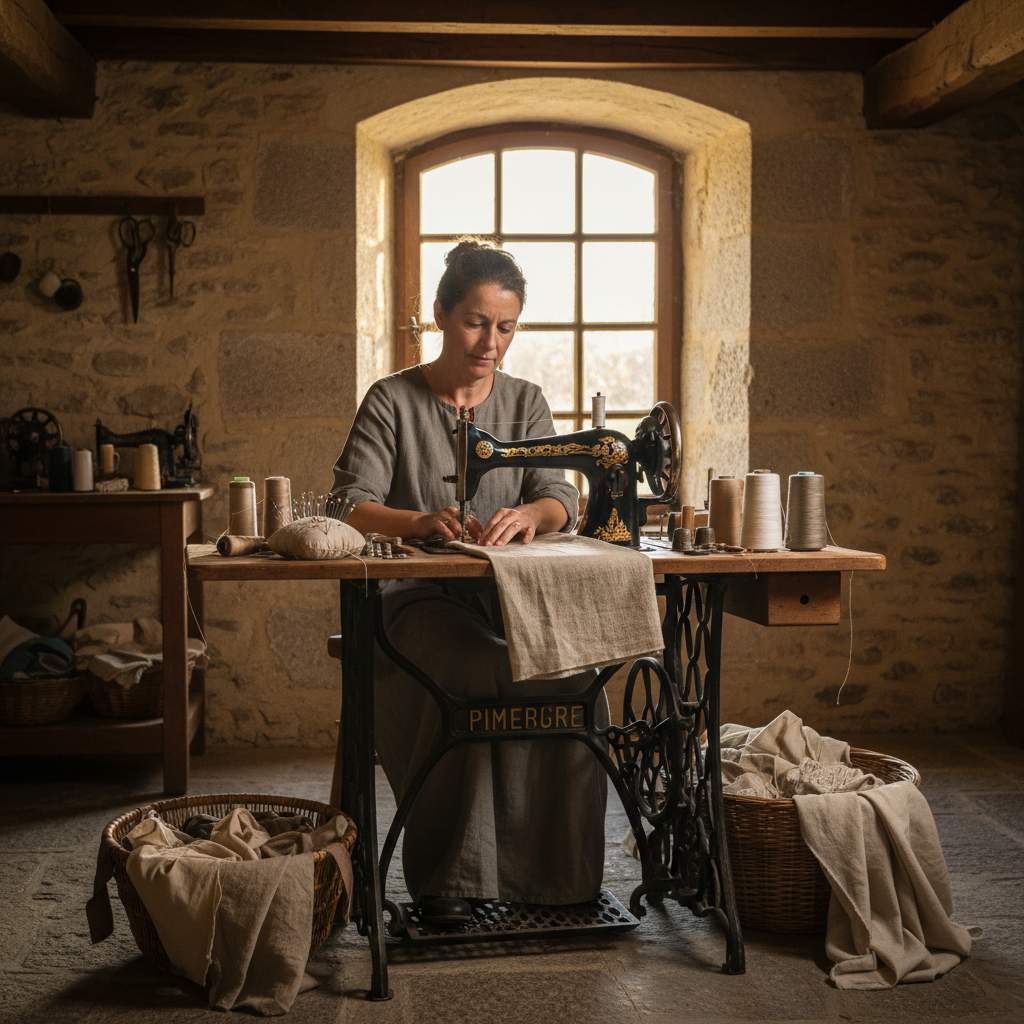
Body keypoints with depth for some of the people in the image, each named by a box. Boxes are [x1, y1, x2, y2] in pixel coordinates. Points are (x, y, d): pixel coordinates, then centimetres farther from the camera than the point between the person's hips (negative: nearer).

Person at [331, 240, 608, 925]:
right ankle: (449, 877, -23)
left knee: (572, 676, -27)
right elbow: (351, 505, -8)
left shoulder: (525, 402, 13)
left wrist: (529, 514, -25)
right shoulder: (392, 400, 2)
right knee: (477, 671, -35)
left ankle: (556, 875, -14)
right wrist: (420, 521, -29)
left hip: (510, 595, 3)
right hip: (420, 597, -3)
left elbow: (562, 499, 1)